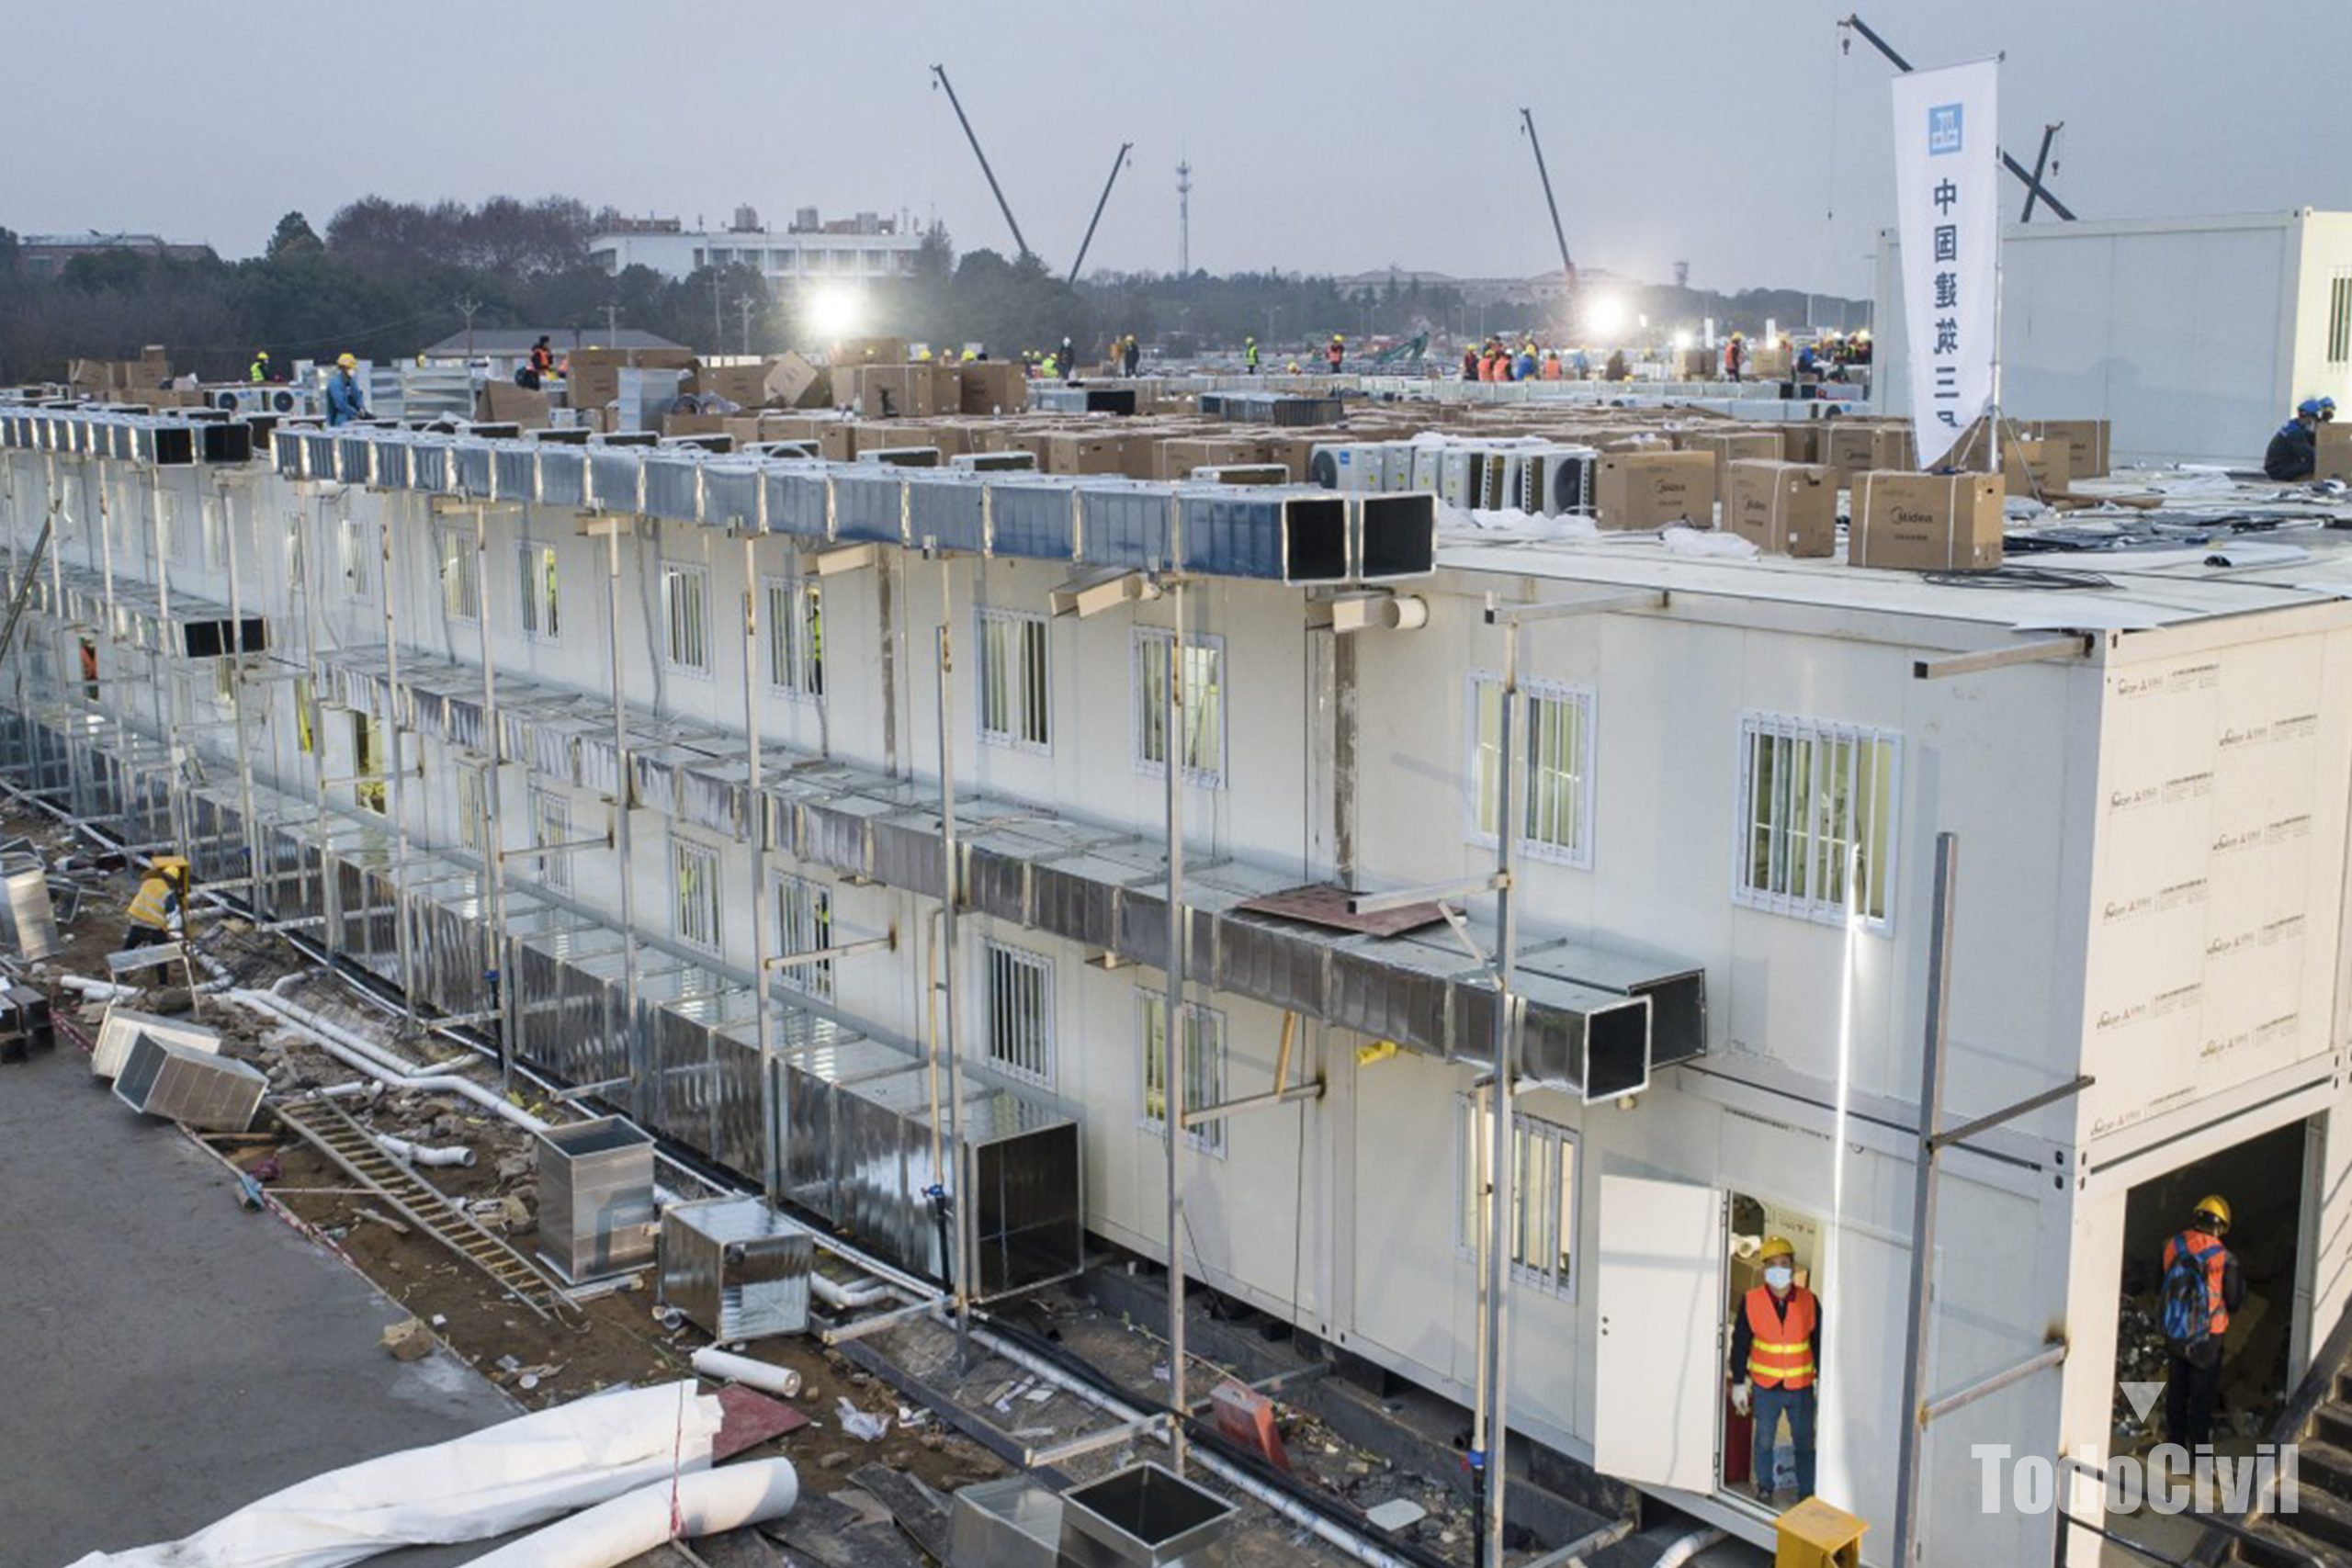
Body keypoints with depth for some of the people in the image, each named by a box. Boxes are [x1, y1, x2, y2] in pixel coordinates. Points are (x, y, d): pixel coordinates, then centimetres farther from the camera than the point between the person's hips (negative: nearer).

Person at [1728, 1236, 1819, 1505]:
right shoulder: (1751, 1301, -9)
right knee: (1764, 1440, 13)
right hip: (1765, 1387, 0)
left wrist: (1821, 1380, 4)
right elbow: (1740, 1344, -2)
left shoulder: (1809, 1301, -7)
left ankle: (1806, 1494, 22)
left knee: (1804, 1443, 7)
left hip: (1801, 1387, 0)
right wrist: (1738, 1383, -1)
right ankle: (1764, 1488, 32)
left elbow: (1819, 1342, 3)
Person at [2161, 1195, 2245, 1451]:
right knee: (2203, 1394, 12)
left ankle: (2175, 1440, 33)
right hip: (2206, 1336, -4)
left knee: (2176, 1389, 20)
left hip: (2174, 1332, 4)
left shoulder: (2173, 1245, -10)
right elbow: (2235, 1300, -8)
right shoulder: (2224, 1257, -19)